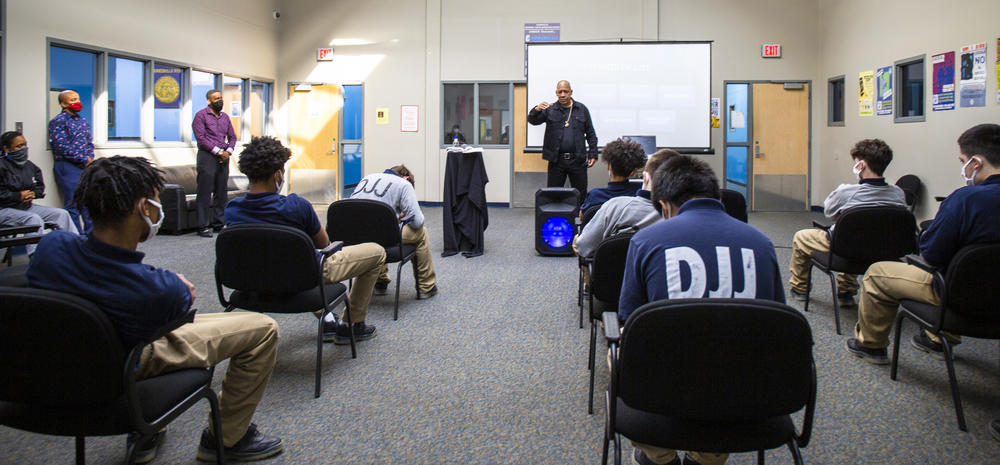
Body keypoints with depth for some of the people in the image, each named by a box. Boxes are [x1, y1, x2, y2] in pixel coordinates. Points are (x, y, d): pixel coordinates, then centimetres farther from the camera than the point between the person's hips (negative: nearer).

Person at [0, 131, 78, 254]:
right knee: (34, 219, -35)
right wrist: (18, 196, -18)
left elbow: (40, 187, 19)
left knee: (62, 214, -4)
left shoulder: (30, 166, 13)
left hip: (27, 206, 8)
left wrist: (34, 194, -3)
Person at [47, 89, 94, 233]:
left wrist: (90, 157, -2)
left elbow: (90, 142, 17)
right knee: (72, 205, -3)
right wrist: (84, 160, -12)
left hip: (85, 166, 7)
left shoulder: (82, 121, 16)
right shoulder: (58, 121, -7)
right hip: (67, 167, -7)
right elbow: (61, 147, -14)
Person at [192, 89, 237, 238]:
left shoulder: (225, 116, 17)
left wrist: (228, 151, -1)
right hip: (207, 156, -6)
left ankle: (218, 224, 14)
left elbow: (232, 136, 18)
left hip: (223, 157, 6)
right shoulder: (201, 115, -2)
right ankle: (203, 227, -4)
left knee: (221, 192, 7)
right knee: (205, 193, -6)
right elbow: (201, 137, -10)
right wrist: (218, 151, -14)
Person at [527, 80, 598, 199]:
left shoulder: (582, 109, 8)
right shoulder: (550, 110, 6)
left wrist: (593, 154, 3)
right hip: (556, 161, 0)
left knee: (580, 195, 5)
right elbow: (532, 120, -4)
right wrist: (537, 110, -26)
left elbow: (590, 134, 10)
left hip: (578, 161, 0)